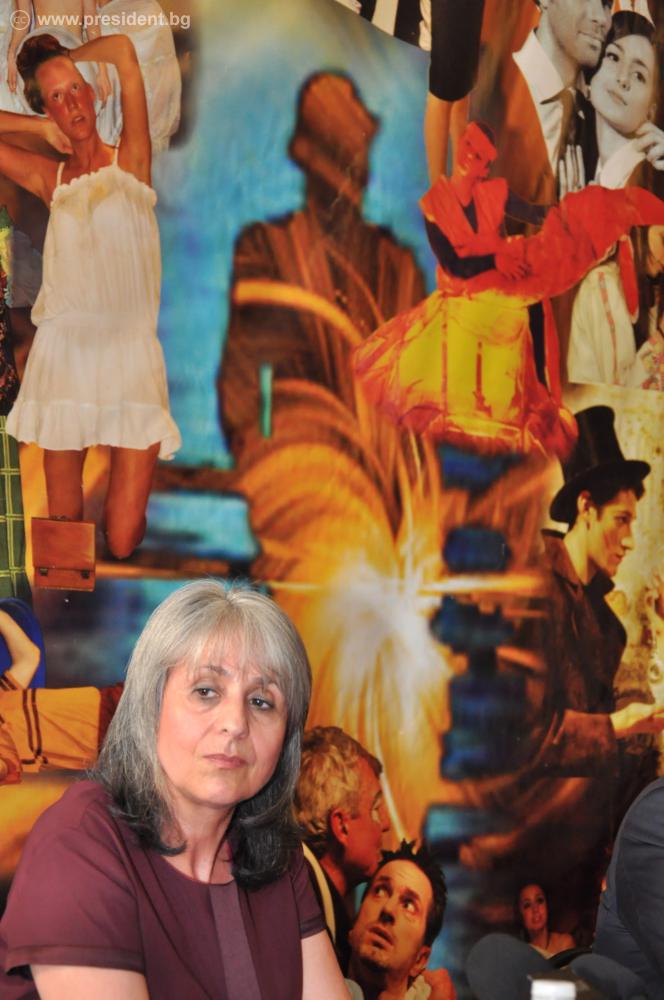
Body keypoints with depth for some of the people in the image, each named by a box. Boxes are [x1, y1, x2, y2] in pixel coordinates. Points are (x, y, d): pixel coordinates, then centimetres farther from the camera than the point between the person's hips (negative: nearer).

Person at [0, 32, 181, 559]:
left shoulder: (129, 160, 6)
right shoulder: (49, 178, 12)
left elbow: (122, 50, -4)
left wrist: (66, 61, 13)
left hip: (130, 353, -2)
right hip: (64, 353, 2)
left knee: (124, 542, -5)